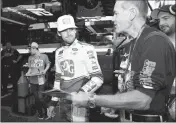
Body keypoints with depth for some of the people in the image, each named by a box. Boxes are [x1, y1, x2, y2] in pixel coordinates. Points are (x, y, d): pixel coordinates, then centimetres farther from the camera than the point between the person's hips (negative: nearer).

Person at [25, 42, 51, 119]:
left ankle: (46, 112, 15)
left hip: (41, 80, -4)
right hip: (32, 80, 4)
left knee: (40, 97, -8)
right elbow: (30, 68, 15)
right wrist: (28, 73, -4)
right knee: (36, 98, 8)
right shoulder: (30, 58, 8)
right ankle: (40, 113, 25)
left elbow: (48, 64, 10)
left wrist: (45, 70, -6)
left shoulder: (44, 56, -3)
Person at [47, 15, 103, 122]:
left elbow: (98, 78, -13)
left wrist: (80, 93, -25)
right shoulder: (59, 52, 10)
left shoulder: (87, 49, -10)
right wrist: (53, 102, 15)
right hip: (63, 102, 6)